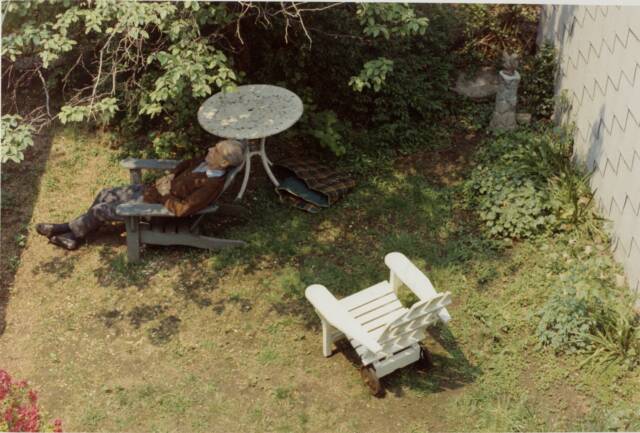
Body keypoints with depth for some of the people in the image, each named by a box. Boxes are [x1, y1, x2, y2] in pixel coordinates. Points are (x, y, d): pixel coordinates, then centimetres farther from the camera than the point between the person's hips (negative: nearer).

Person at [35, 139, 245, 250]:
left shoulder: (212, 185, -30)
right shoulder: (207, 162, -6)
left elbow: (183, 208, -32)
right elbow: (187, 164, 15)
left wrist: (160, 197, -19)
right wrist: (169, 179, 1)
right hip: (149, 189, 9)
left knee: (100, 210, -4)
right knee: (105, 195, 11)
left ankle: (67, 229, 22)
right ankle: (72, 238, 23)